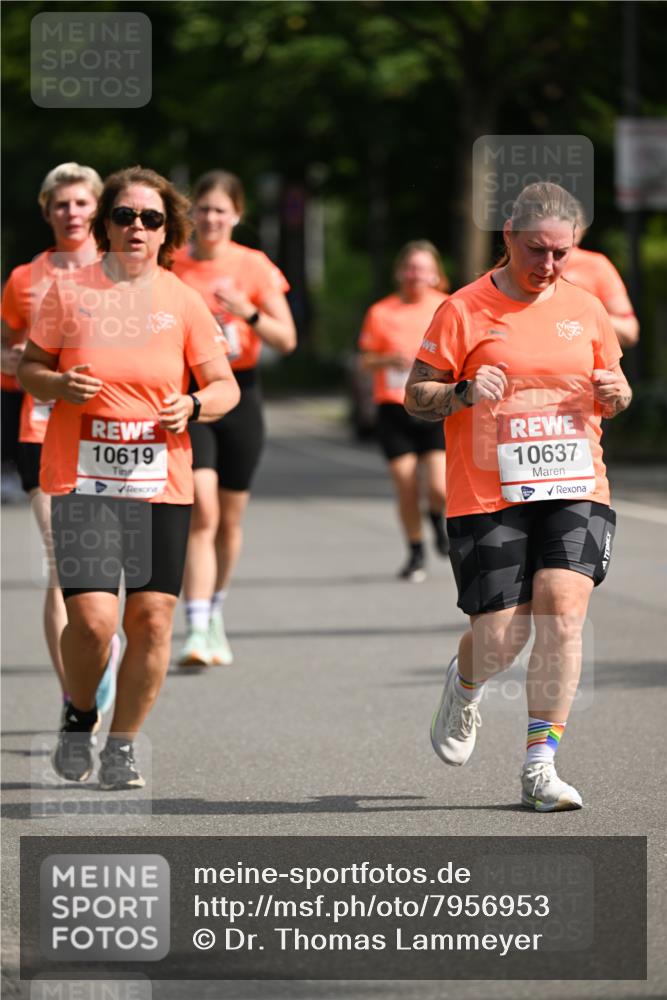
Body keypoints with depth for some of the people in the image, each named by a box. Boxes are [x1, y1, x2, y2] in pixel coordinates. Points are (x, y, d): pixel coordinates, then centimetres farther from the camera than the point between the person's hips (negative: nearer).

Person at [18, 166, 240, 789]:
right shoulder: (69, 292, 1)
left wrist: (194, 405, -13)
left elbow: (225, 387, 8)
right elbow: (28, 367, 9)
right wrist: (58, 385, -12)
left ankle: (121, 749, 16)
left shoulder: (183, 301, 4)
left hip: (161, 481, 2)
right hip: (82, 478, -2)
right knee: (93, 618, -14)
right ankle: (79, 716, 17)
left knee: (152, 617, -2)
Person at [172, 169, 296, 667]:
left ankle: (215, 613, 32)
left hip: (239, 395, 2)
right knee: (202, 513, -17)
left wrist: (248, 312, -18)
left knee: (231, 520, 10)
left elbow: (287, 340, -2)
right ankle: (197, 629, -21)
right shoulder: (172, 267, 1)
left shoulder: (255, 267, 1)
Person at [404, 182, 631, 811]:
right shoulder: (465, 311, -2)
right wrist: (464, 393, -19)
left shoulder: (586, 310, 9)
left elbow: (613, 390, 21)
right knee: (500, 638, -7)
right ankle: (464, 685, 33)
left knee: (562, 605, -17)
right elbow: (415, 395, 1)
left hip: (575, 491, 3)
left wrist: (614, 393, -2)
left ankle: (539, 766, -9)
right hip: (488, 495, -2)